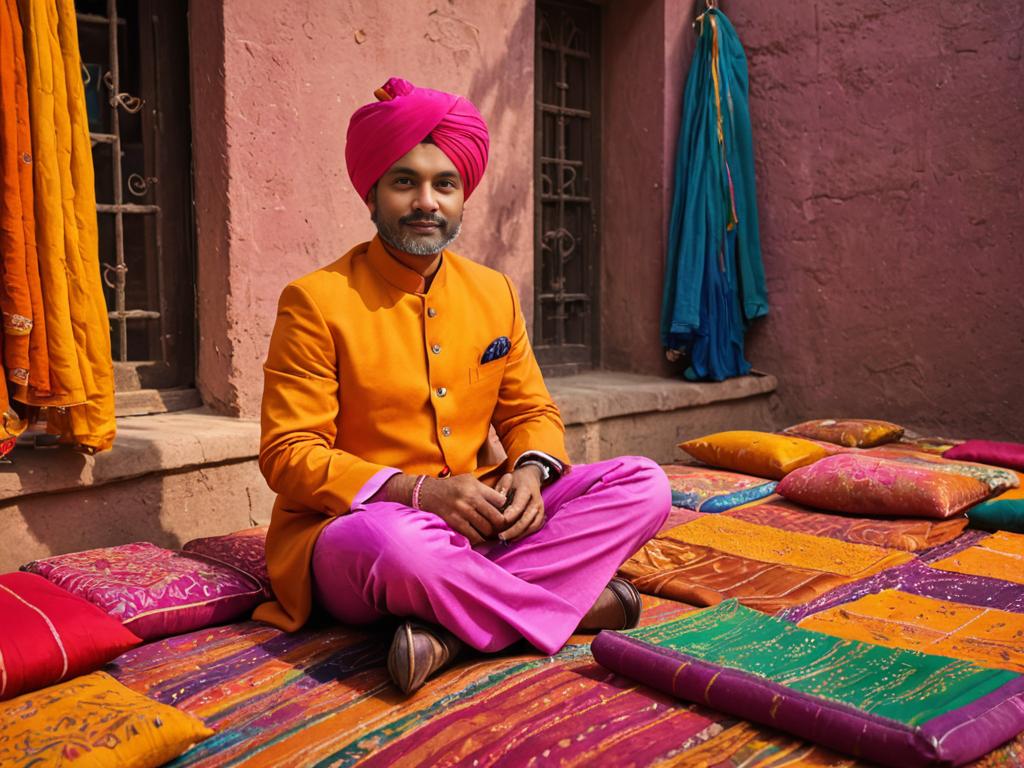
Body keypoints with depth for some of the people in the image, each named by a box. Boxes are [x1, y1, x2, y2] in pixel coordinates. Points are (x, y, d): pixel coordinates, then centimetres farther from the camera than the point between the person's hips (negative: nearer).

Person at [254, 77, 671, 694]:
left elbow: (532, 410, 15)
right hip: (352, 523, -5)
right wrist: (418, 492, -23)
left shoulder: (494, 293, 10)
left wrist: (531, 469, -11)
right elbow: (288, 455, -11)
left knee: (644, 484, -10)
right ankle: (577, 605, -16)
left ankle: (450, 628, -24)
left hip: (480, 522, 6)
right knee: (394, 543, -42)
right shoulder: (317, 302, -7)